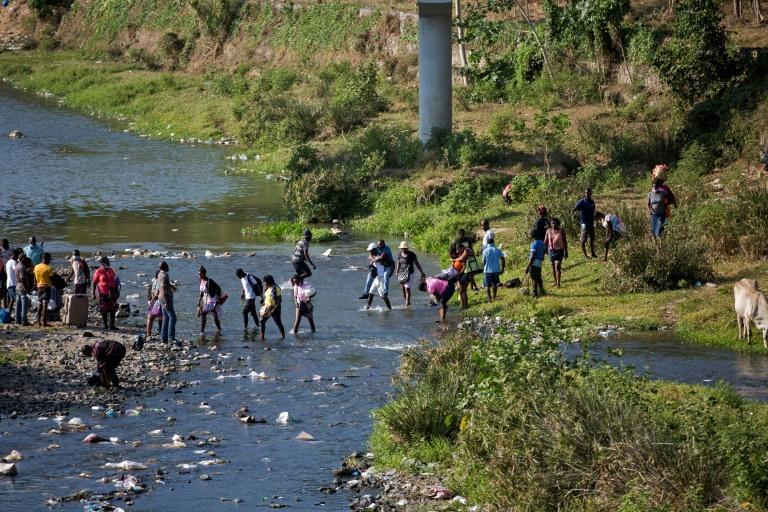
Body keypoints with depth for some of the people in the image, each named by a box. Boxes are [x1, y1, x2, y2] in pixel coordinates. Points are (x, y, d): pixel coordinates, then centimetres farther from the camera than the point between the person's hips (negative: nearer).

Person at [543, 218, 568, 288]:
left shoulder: (561, 230, -5)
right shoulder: (548, 231, 1)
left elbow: (565, 241, 0)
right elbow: (545, 241, 3)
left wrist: (566, 252, 0)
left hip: (559, 250, -4)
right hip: (551, 250, 4)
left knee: (557, 267, -13)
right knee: (553, 267, 12)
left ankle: (558, 283, -11)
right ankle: (555, 282, 27)